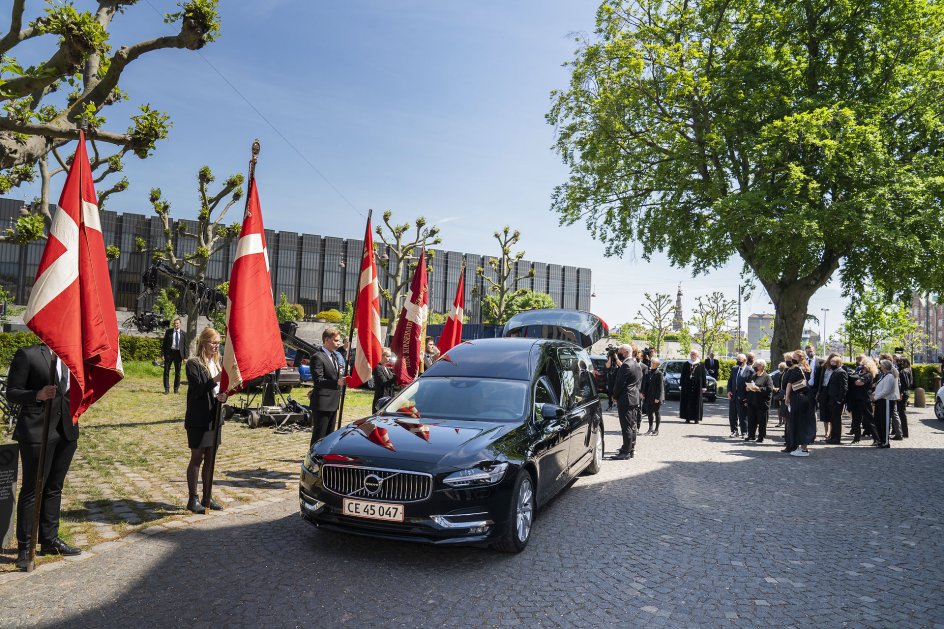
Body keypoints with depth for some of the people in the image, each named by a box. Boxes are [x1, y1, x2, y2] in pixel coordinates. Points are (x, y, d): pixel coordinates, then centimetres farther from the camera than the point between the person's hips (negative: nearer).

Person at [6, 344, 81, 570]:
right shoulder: (27, 354, -7)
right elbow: (12, 392, -8)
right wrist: (38, 395, -24)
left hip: (66, 431, 6)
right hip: (37, 431, -6)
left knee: (54, 488, 15)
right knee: (32, 488, 1)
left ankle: (50, 540, 26)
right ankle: (24, 547, 12)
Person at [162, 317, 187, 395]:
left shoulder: (184, 333, 4)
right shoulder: (168, 331, 3)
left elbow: (185, 345, 5)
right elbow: (164, 343, 4)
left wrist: (185, 356, -2)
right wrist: (162, 353, -3)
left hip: (178, 353, 0)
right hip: (169, 352, 0)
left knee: (177, 372, 7)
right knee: (166, 371, 1)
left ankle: (176, 389, 17)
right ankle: (167, 389, 8)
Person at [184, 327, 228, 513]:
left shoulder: (216, 363, 12)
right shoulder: (193, 363, -9)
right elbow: (197, 388, -20)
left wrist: (223, 396, -8)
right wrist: (215, 380, -30)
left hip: (213, 418, 7)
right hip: (198, 419, -7)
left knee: (210, 458, 12)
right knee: (197, 458, 1)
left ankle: (207, 497, 21)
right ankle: (193, 499, 11)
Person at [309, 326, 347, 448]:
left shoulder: (335, 356, 17)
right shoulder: (318, 357, -13)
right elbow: (318, 381, -21)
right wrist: (337, 383, -29)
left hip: (333, 402, 9)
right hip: (322, 403, -9)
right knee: (319, 436, -3)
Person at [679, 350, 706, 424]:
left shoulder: (701, 365, 4)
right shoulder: (685, 365, 7)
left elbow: (703, 377, 3)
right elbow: (682, 376, 7)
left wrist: (704, 387, -2)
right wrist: (681, 385, 3)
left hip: (697, 387, -1)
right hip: (687, 386, 1)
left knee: (697, 403, 1)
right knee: (687, 402, 1)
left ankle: (696, 418, 7)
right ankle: (687, 418, 7)